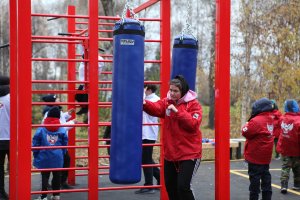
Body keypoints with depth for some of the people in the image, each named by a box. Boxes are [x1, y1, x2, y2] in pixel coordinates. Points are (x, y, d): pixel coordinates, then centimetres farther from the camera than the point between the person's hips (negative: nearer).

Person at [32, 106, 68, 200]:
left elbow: (35, 143, -2)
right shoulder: (62, 130, -1)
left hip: (44, 157, -1)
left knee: (45, 176, 4)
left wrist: (36, 155, 9)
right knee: (57, 176, 12)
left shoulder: (41, 129, -4)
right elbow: (65, 144, 5)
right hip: (58, 158, 1)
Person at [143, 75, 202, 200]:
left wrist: (177, 111, -25)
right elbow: (155, 108, -13)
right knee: (170, 186, 15)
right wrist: (145, 104, -34)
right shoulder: (167, 102, 6)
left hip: (189, 154, -6)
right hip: (170, 154, 6)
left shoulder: (193, 104, -8)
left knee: (183, 186, -12)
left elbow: (193, 124, -21)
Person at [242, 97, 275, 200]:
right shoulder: (270, 119, 6)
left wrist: (248, 124, 0)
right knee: (265, 177, 14)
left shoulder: (256, 120, -21)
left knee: (255, 178, 0)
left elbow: (246, 132, -16)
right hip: (266, 156, 8)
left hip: (255, 155, -8)